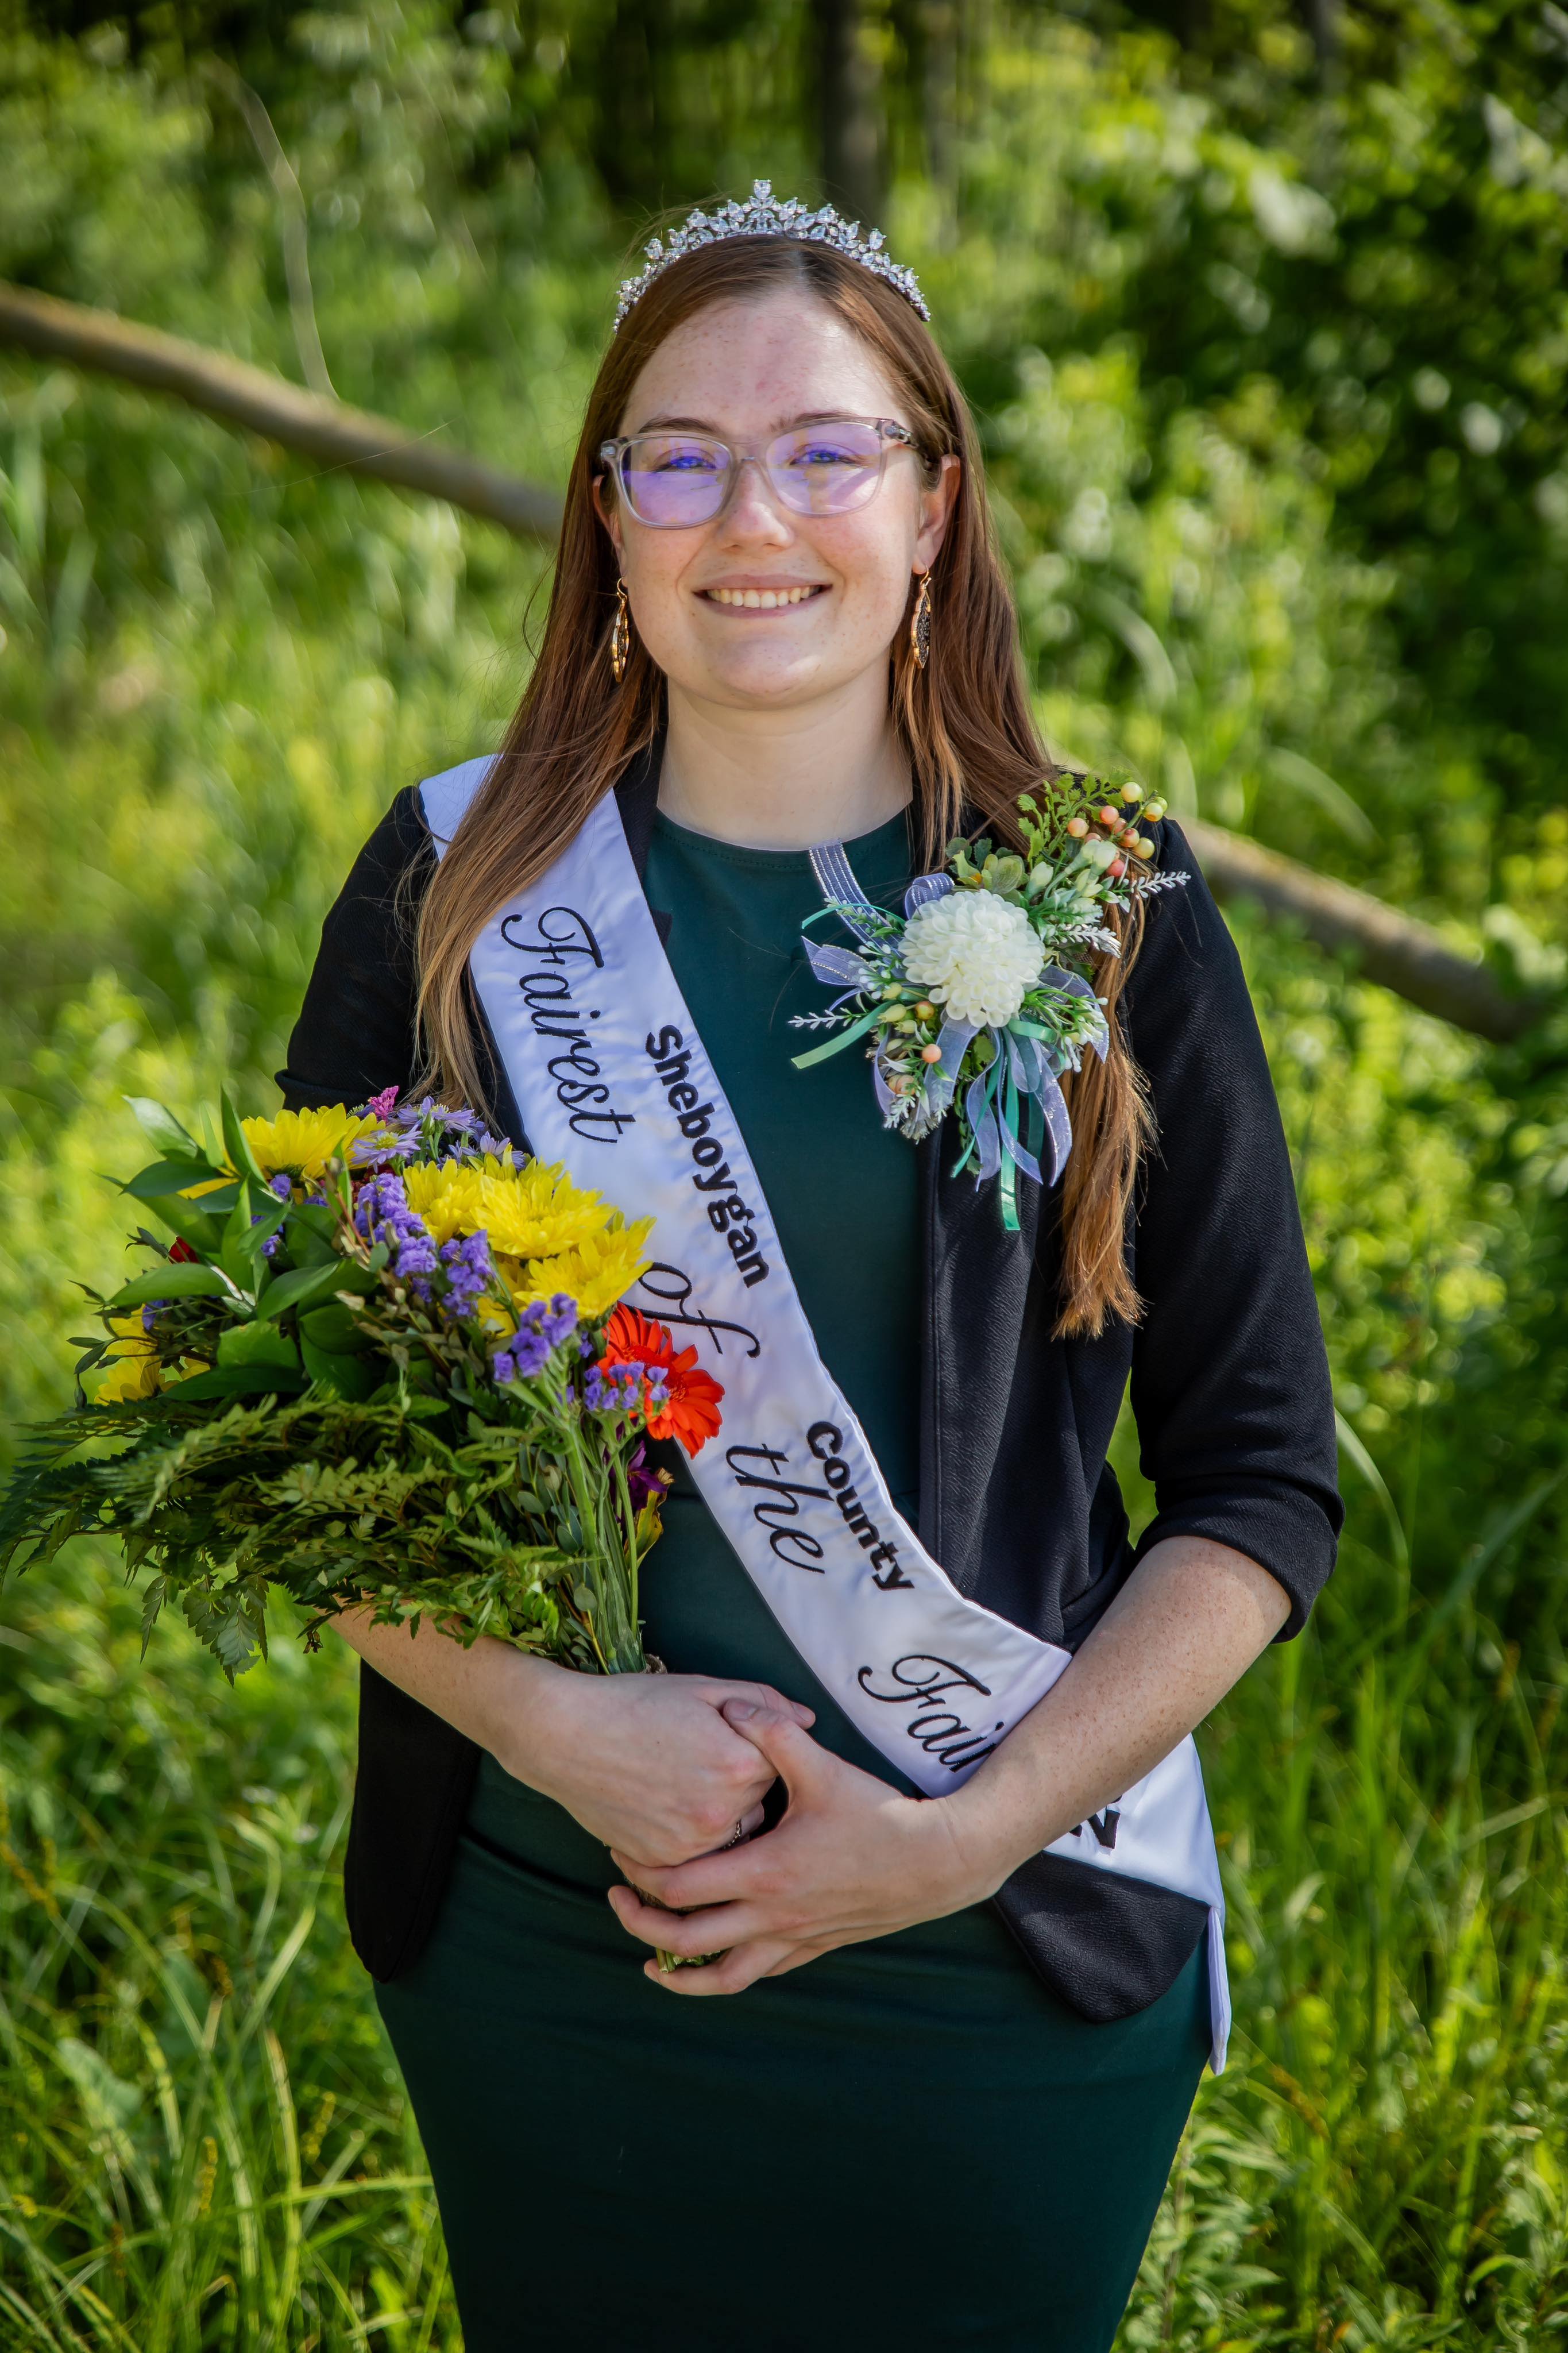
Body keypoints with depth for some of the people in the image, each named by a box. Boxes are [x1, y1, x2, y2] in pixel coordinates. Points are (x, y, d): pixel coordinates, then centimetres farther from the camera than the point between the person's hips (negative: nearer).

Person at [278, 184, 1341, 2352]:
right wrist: (555, 1724, -14)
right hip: (543, 1953, 1)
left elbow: (1265, 1479, -2)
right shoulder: (458, 887, 0)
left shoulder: (1105, 908, -2)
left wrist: (968, 1836, -12)